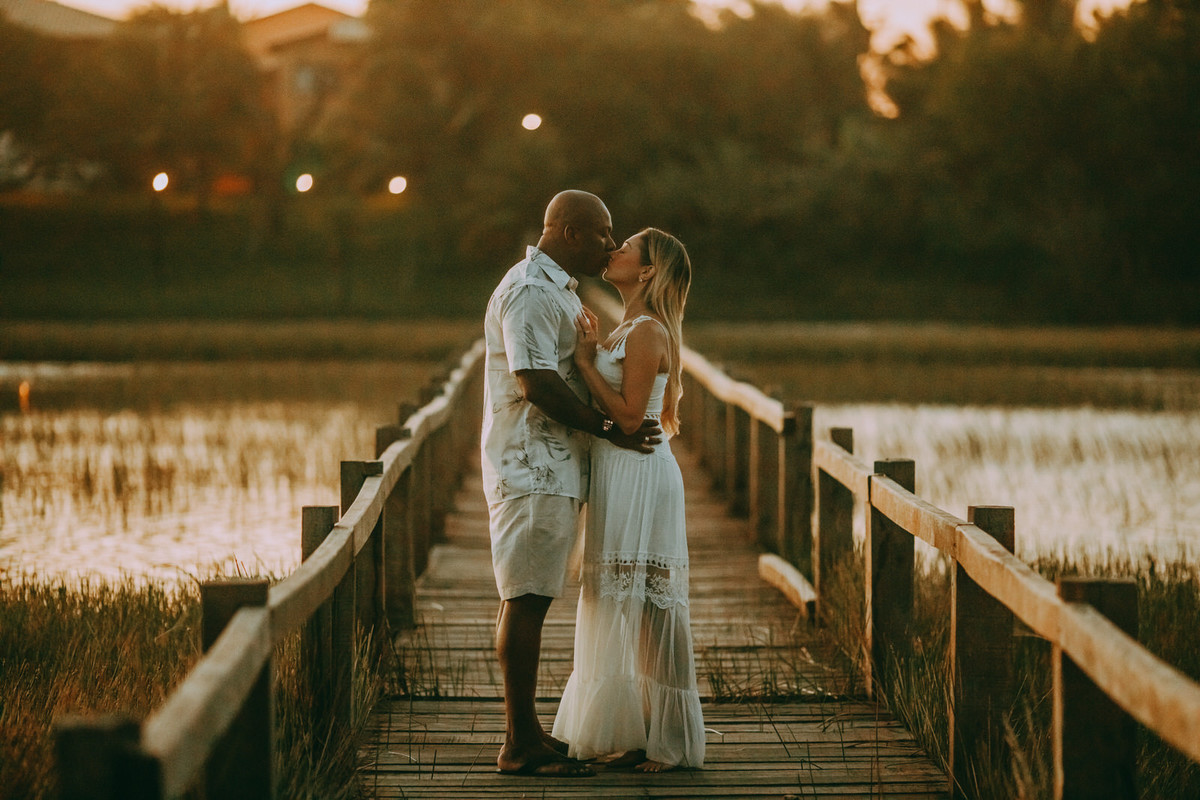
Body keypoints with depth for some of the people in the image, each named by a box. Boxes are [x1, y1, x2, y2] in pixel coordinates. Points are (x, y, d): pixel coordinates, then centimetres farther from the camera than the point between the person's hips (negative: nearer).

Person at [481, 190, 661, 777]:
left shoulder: (559, 290, 21)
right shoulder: (529, 292, -15)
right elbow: (535, 382, -23)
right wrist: (608, 428, -17)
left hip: (552, 469, 11)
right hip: (531, 468, -11)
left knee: (529, 599, 12)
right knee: (526, 599, -9)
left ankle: (528, 734, 16)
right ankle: (520, 744, -8)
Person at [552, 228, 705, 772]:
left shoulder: (646, 332, -14)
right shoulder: (629, 330, 16)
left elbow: (629, 417, -19)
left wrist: (586, 363, -14)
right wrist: (590, 352, 10)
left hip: (638, 475, -10)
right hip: (618, 475, 10)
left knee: (647, 606, -6)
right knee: (628, 607, 12)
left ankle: (670, 742, -1)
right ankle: (643, 736, 17)